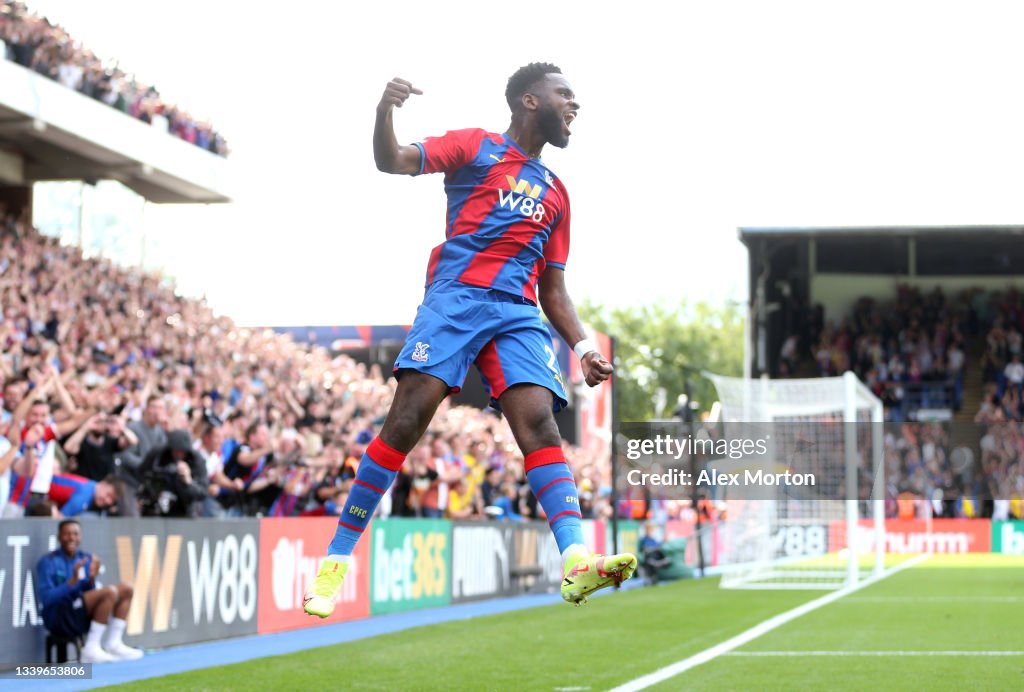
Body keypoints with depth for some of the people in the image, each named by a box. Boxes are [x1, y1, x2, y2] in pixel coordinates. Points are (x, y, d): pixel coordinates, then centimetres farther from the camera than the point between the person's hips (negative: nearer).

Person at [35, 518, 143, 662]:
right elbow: (46, 598, -18)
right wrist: (72, 581, -27)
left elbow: (90, 595, 10)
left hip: (82, 615, 8)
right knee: (109, 592, -25)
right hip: (59, 619, -8)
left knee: (126, 589, 5)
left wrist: (92, 579, -10)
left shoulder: (85, 559, 9)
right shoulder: (48, 562, -9)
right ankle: (91, 649, -22)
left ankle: (113, 644, 0)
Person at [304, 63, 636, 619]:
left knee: (540, 422, -17)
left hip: (518, 314, 4)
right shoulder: (475, 147, 13)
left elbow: (552, 290, 26)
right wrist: (384, 112, -21)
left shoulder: (555, 193, 27)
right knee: (406, 421, -15)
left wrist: (582, 345, 10)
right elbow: (393, 161, 1)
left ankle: (577, 561, -32)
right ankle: (336, 559, -7)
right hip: (455, 297, -4)